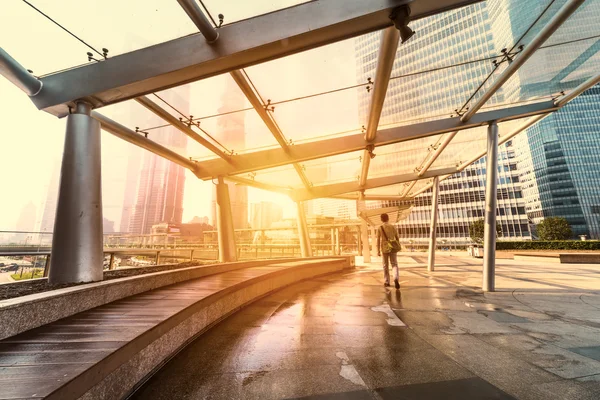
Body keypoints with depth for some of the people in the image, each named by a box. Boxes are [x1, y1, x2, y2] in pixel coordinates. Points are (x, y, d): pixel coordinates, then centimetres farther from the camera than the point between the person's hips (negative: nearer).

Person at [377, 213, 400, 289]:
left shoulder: (379, 228, -5)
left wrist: (378, 251, -3)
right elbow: (397, 238, 4)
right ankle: (395, 279, -18)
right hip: (393, 248, 1)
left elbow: (378, 240, -7)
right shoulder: (393, 227, 0)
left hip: (384, 249, -1)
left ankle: (387, 282, 17)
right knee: (394, 264, 5)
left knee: (385, 265, 12)